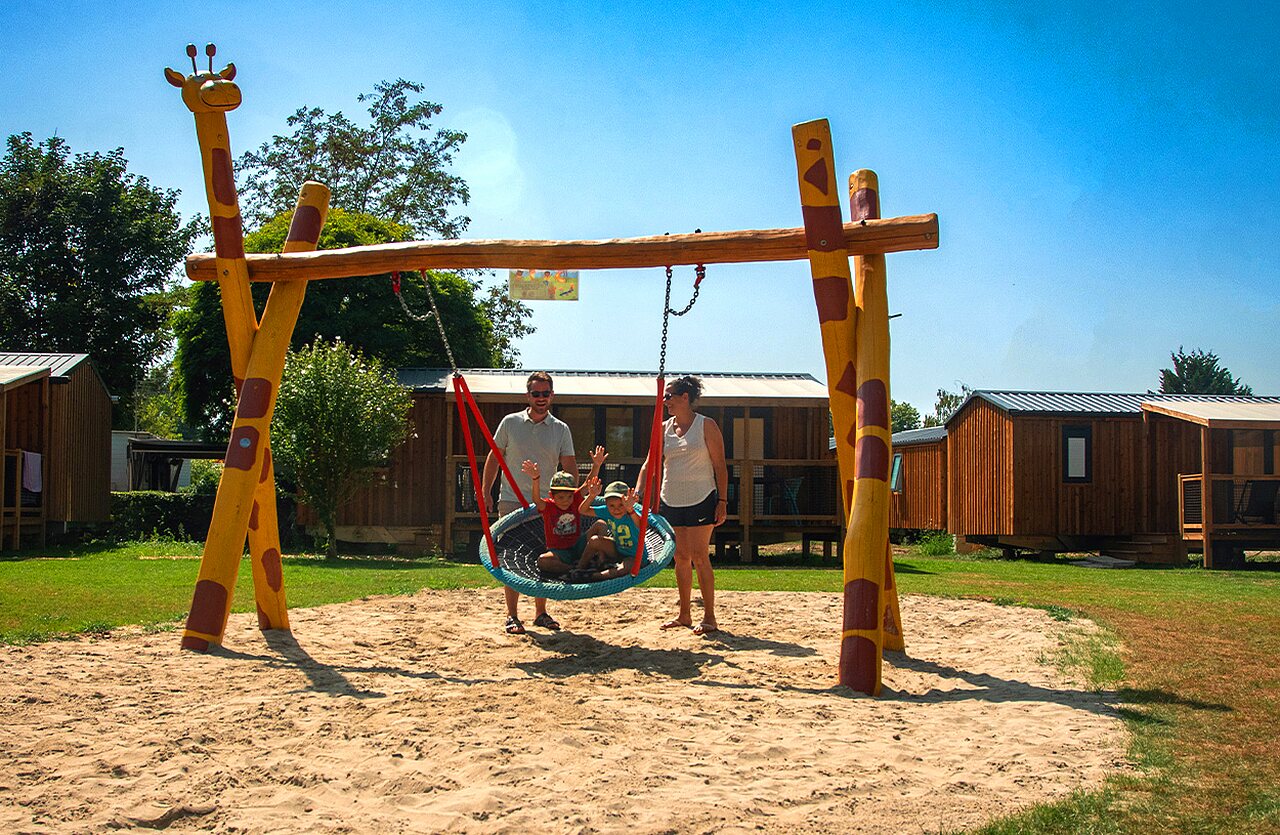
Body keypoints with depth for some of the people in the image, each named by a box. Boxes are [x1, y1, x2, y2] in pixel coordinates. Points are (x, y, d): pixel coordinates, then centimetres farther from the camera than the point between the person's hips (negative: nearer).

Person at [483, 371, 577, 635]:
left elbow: (570, 468, 1)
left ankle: (541, 612, 19)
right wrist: (485, 491, 0)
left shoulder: (561, 429, 4)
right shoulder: (510, 422, 2)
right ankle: (512, 615, 5)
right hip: (512, 501, -1)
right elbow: (494, 458, 7)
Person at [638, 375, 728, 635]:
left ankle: (709, 616, -1)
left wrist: (722, 501, -10)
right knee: (680, 558, 10)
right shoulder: (663, 428, 8)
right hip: (671, 502, 5)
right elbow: (651, 464, 7)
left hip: (700, 501, -5)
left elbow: (720, 466, -5)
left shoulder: (706, 426, -5)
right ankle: (684, 614, 19)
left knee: (699, 556, -7)